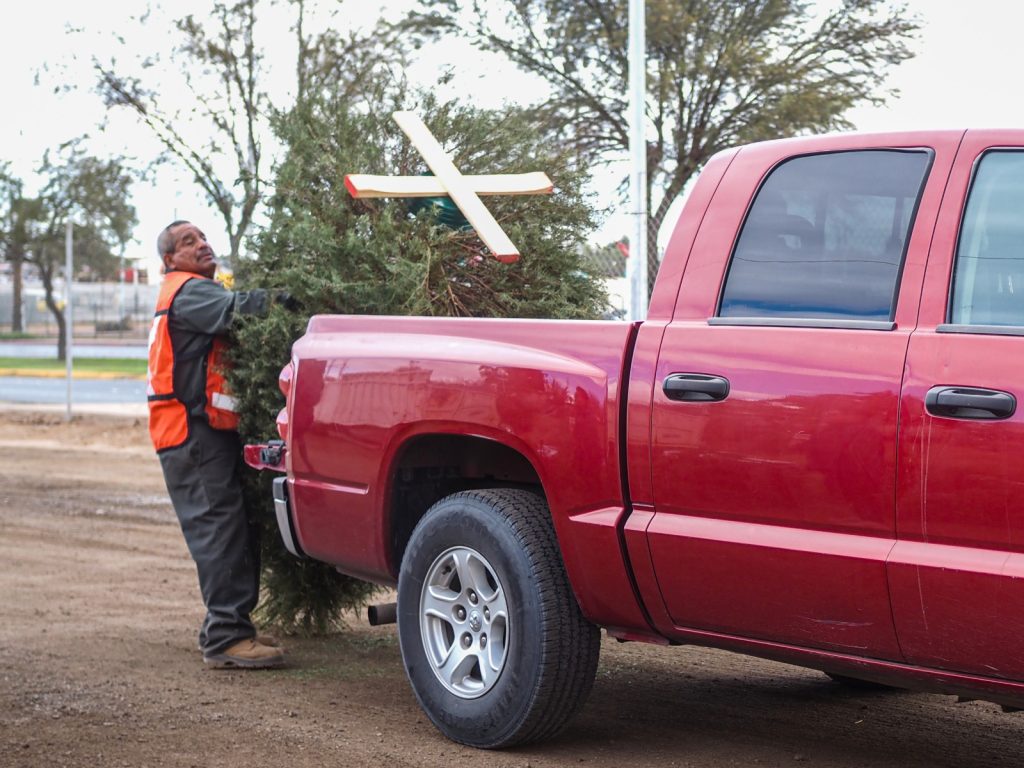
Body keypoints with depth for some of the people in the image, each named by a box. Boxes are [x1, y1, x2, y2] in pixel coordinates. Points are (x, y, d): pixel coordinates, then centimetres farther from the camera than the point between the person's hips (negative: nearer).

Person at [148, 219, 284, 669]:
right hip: (193, 432, -10)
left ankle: (224, 629, 18)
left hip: (206, 431, 10)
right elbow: (237, 308, -26)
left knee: (235, 531, 12)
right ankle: (226, 637, -14)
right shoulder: (188, 291, -9)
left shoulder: (195, 292, 24)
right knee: (221, 529, -13)